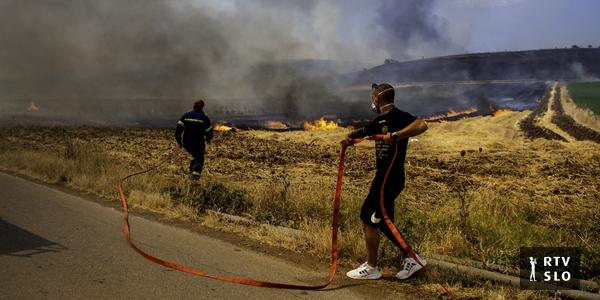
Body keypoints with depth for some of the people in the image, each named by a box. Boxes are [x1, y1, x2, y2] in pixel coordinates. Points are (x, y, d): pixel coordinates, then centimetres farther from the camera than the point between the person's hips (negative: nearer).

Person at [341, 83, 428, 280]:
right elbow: (362, 132, 20)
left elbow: (421, 125, -30)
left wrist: (395, 136, -35)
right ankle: (412, 258, 21)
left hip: (392, 178, -10)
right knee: (381, 221, 14)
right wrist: (349, 138, -2)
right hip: (383, 177, 10)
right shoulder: (380, 121, 15)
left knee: (368, 219, -4)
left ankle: (371, 268, 9)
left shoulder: (398, 116, -14)